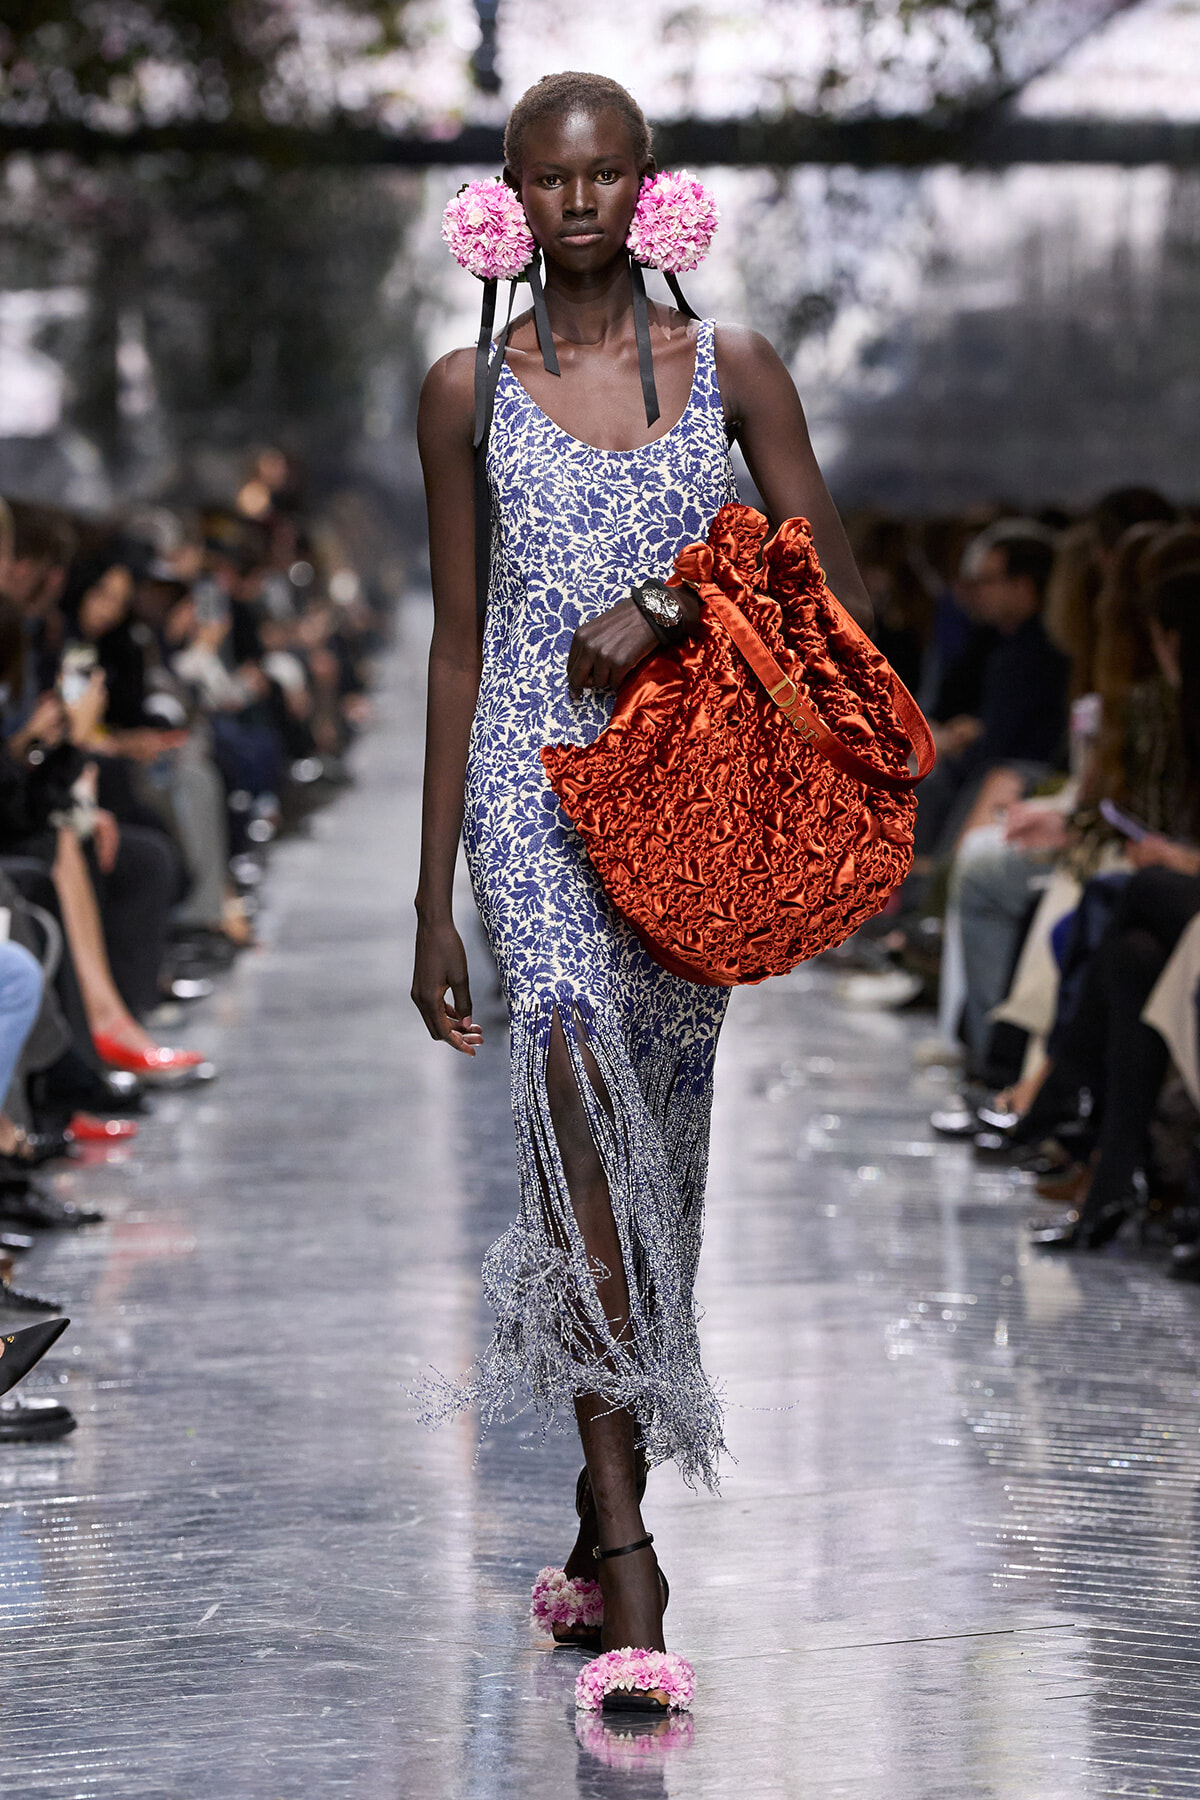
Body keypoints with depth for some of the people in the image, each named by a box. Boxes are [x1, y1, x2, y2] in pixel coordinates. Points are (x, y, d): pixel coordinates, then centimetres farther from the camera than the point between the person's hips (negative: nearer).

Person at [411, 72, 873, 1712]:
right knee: (580, 1101, -20)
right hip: (533, 781, -2)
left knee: (663, 1158, 5)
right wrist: (434, 898, 7)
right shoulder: (469, 390, 6)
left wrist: (665, 611, -14)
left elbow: (838, 595, 2)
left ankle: (608, 1508, 22)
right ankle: (630, 1569, -26)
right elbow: (458, 647, 8)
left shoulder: (734, 372, 6)